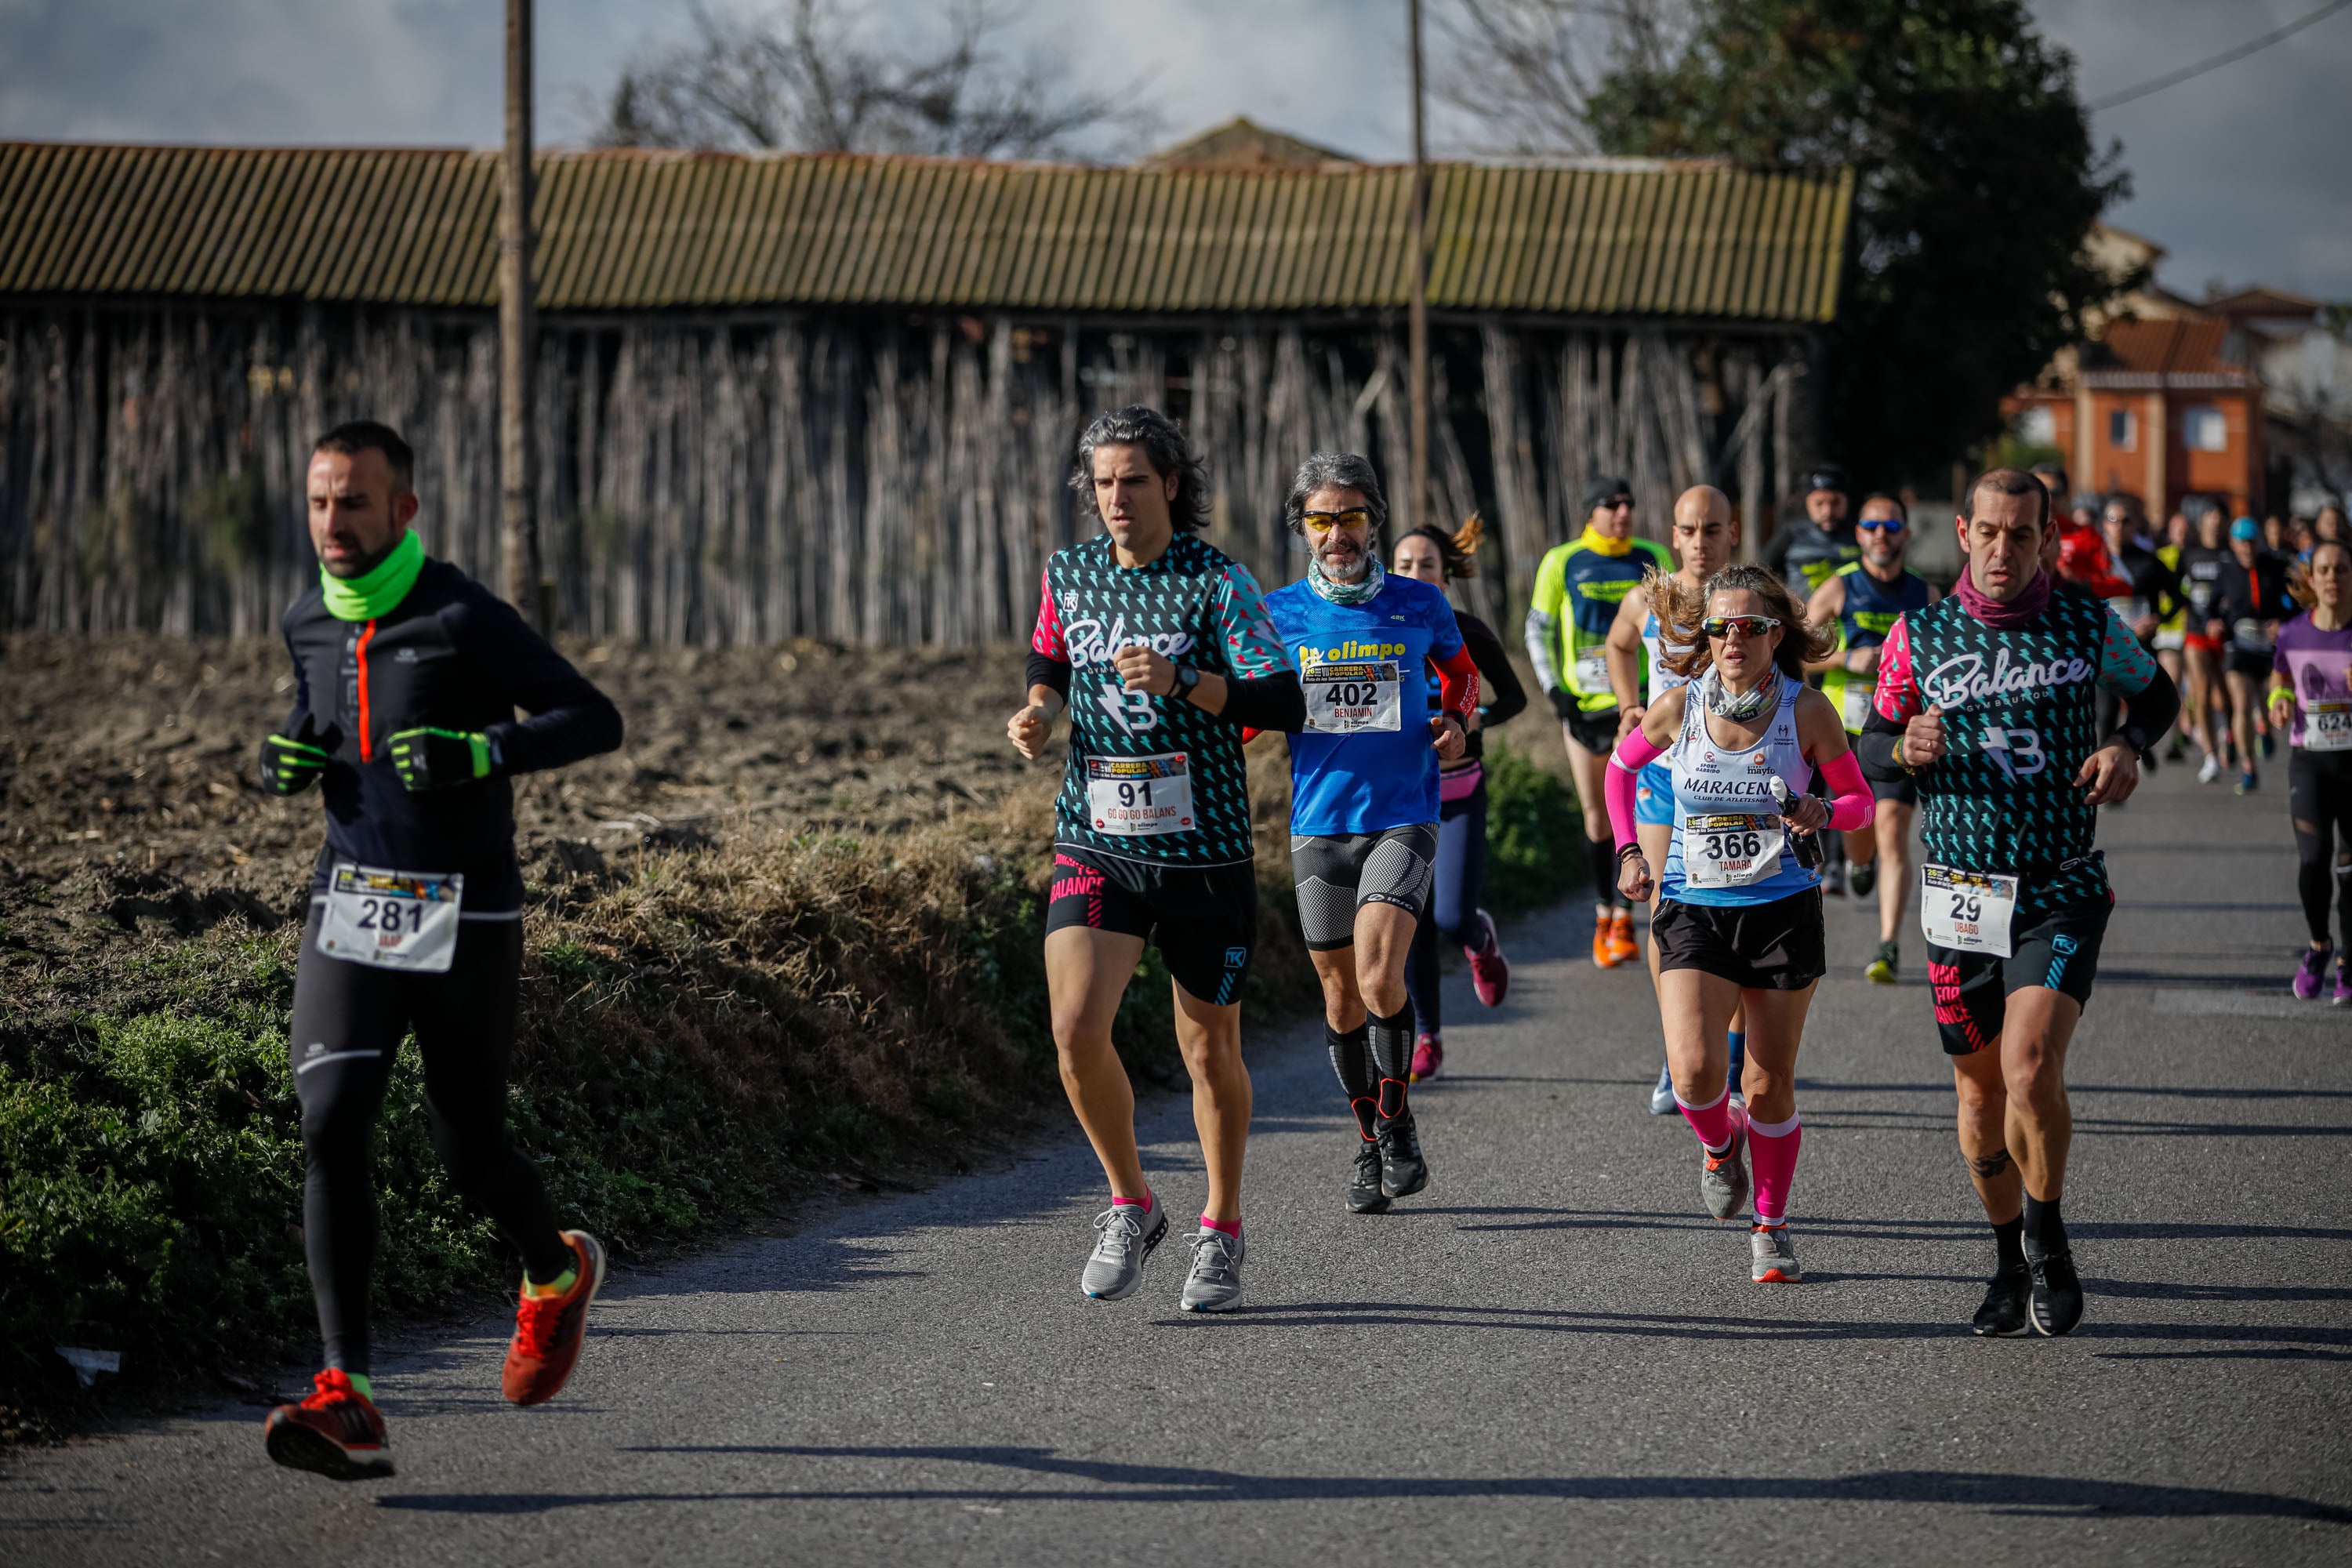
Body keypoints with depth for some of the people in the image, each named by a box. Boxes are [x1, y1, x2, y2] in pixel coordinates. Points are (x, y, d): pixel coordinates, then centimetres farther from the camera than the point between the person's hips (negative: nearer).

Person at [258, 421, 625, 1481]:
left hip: (465, 923, -4)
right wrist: (288, 757, 5)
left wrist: (482, 752, -27)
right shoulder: (309, 625, 8)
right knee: (331, 1127, -13)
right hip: (349, 911, 4)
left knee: (468, 1150, 5)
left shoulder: (464, 619, -10)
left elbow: (595, 720, -12)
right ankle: (347, 1402, -16)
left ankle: (557, 1276, 41)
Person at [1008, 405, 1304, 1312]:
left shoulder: (1219, 582, -8)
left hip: (1204, 853, -2)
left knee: (1210, 1049, 9)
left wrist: (1182, 680, -28)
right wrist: (1038, 711, 1)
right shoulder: (1068, 574, 5)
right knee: (1076, 1029, -17)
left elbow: (1284, 704, -15)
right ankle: (1131, 1206, 5)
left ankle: (1221, 1233, 29)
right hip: (1095, 848, 2)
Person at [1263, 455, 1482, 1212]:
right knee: (1341, 995, 7)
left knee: (1379, 977, -20)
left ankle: (1397, 1125, -1)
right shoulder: (1279, 614, 2)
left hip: (1402, 817, -2)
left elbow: (1460, 669, 21)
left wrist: (1456, 721, 1)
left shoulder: (1419, 605, 2)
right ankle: (1369, 1146, 23)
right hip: (1318, 825, 2)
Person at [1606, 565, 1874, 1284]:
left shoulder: (1807, 711, -8)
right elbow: (1621, 767, 13)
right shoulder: (1678, 707, -6)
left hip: (1783, 909, 0)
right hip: (1694, 909, 0)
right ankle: (1719, 1144, 19)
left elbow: (1859, 799, 4)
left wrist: (1822, 813, -18)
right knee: (1695, 1073, -17)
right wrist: (1628, 852, 4)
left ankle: (1771, 1226, 26)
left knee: (1771, 1083, 6)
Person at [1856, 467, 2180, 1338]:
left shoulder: (2088, 625, 0)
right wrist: (1906, 749, -15)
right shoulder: (1918, 635, 1)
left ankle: (2048, 1239, 2)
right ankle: (2012, 1260, 30)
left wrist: (2127, 746, -4)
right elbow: (1871, 741, 9)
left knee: (2031, 1066, -21)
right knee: (1980, 1090, 9)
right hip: (1962, 896, 2)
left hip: (2062, 891, -2)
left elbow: (2155, 692, 17)